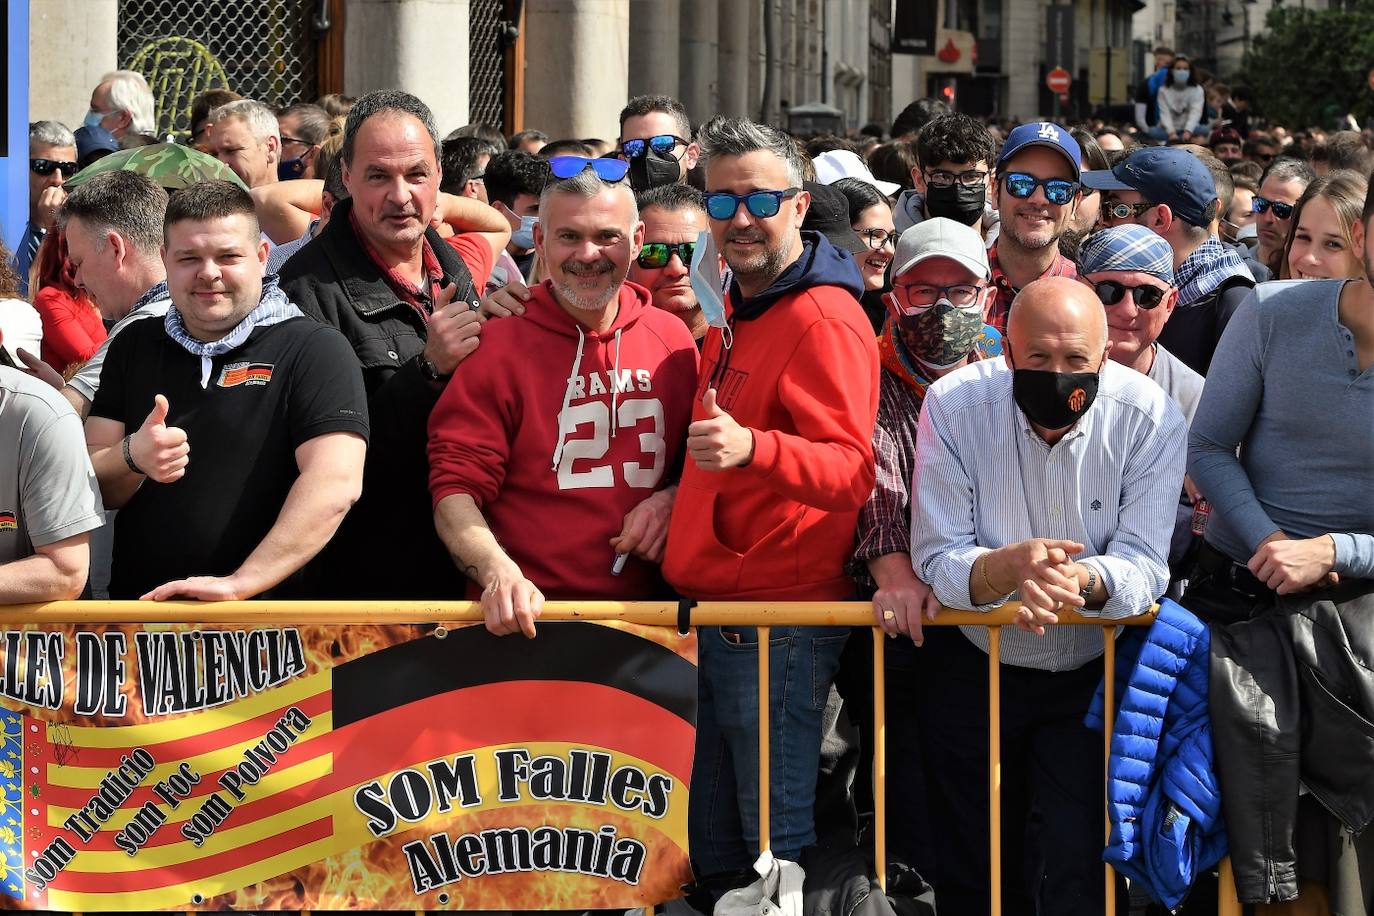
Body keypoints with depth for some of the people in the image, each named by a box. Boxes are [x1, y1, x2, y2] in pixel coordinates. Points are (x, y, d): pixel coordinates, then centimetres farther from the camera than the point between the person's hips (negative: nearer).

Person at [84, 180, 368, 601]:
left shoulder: (315, 350, 2)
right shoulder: (134, 346, 18)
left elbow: (335, 485, -11)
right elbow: (96, 489, 13)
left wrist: (240, 582, -18)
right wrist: (132, 459, -10)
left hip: (265, 617, -4)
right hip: (136, 609, 4)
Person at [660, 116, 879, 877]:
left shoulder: (823, 318, -14)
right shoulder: (738, 314, 16)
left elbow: (852, 470, -26)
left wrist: (751, 448, -41)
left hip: (779, 626, -10)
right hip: (716, 615, 10)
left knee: (781, 845, -4)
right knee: (713, 840, 16)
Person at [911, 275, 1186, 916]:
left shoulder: (1149, 417, -18)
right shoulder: (954, 405, -18)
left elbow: (1144, 567, -21)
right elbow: (937, 562, -19)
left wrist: (1080, 580, -44)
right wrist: (1009, 567, -41)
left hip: (1094, 673, -1)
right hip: (972, 667, 1)